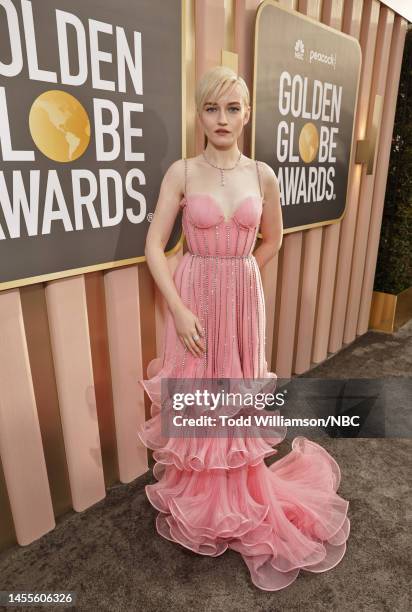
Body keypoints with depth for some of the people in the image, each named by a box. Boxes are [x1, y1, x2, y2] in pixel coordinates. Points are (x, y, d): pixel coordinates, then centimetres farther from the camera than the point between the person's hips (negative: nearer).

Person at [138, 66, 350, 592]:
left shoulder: (262, 175, 1)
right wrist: (180, 308, -15)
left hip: (243, 298, 2)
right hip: (193, 297, -1)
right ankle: (197, 500, 34)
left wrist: (238, 277, 11)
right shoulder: (182, 172, -5)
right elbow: (154, 245, -9)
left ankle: (238, 500, 37)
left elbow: (272, 241, 14)